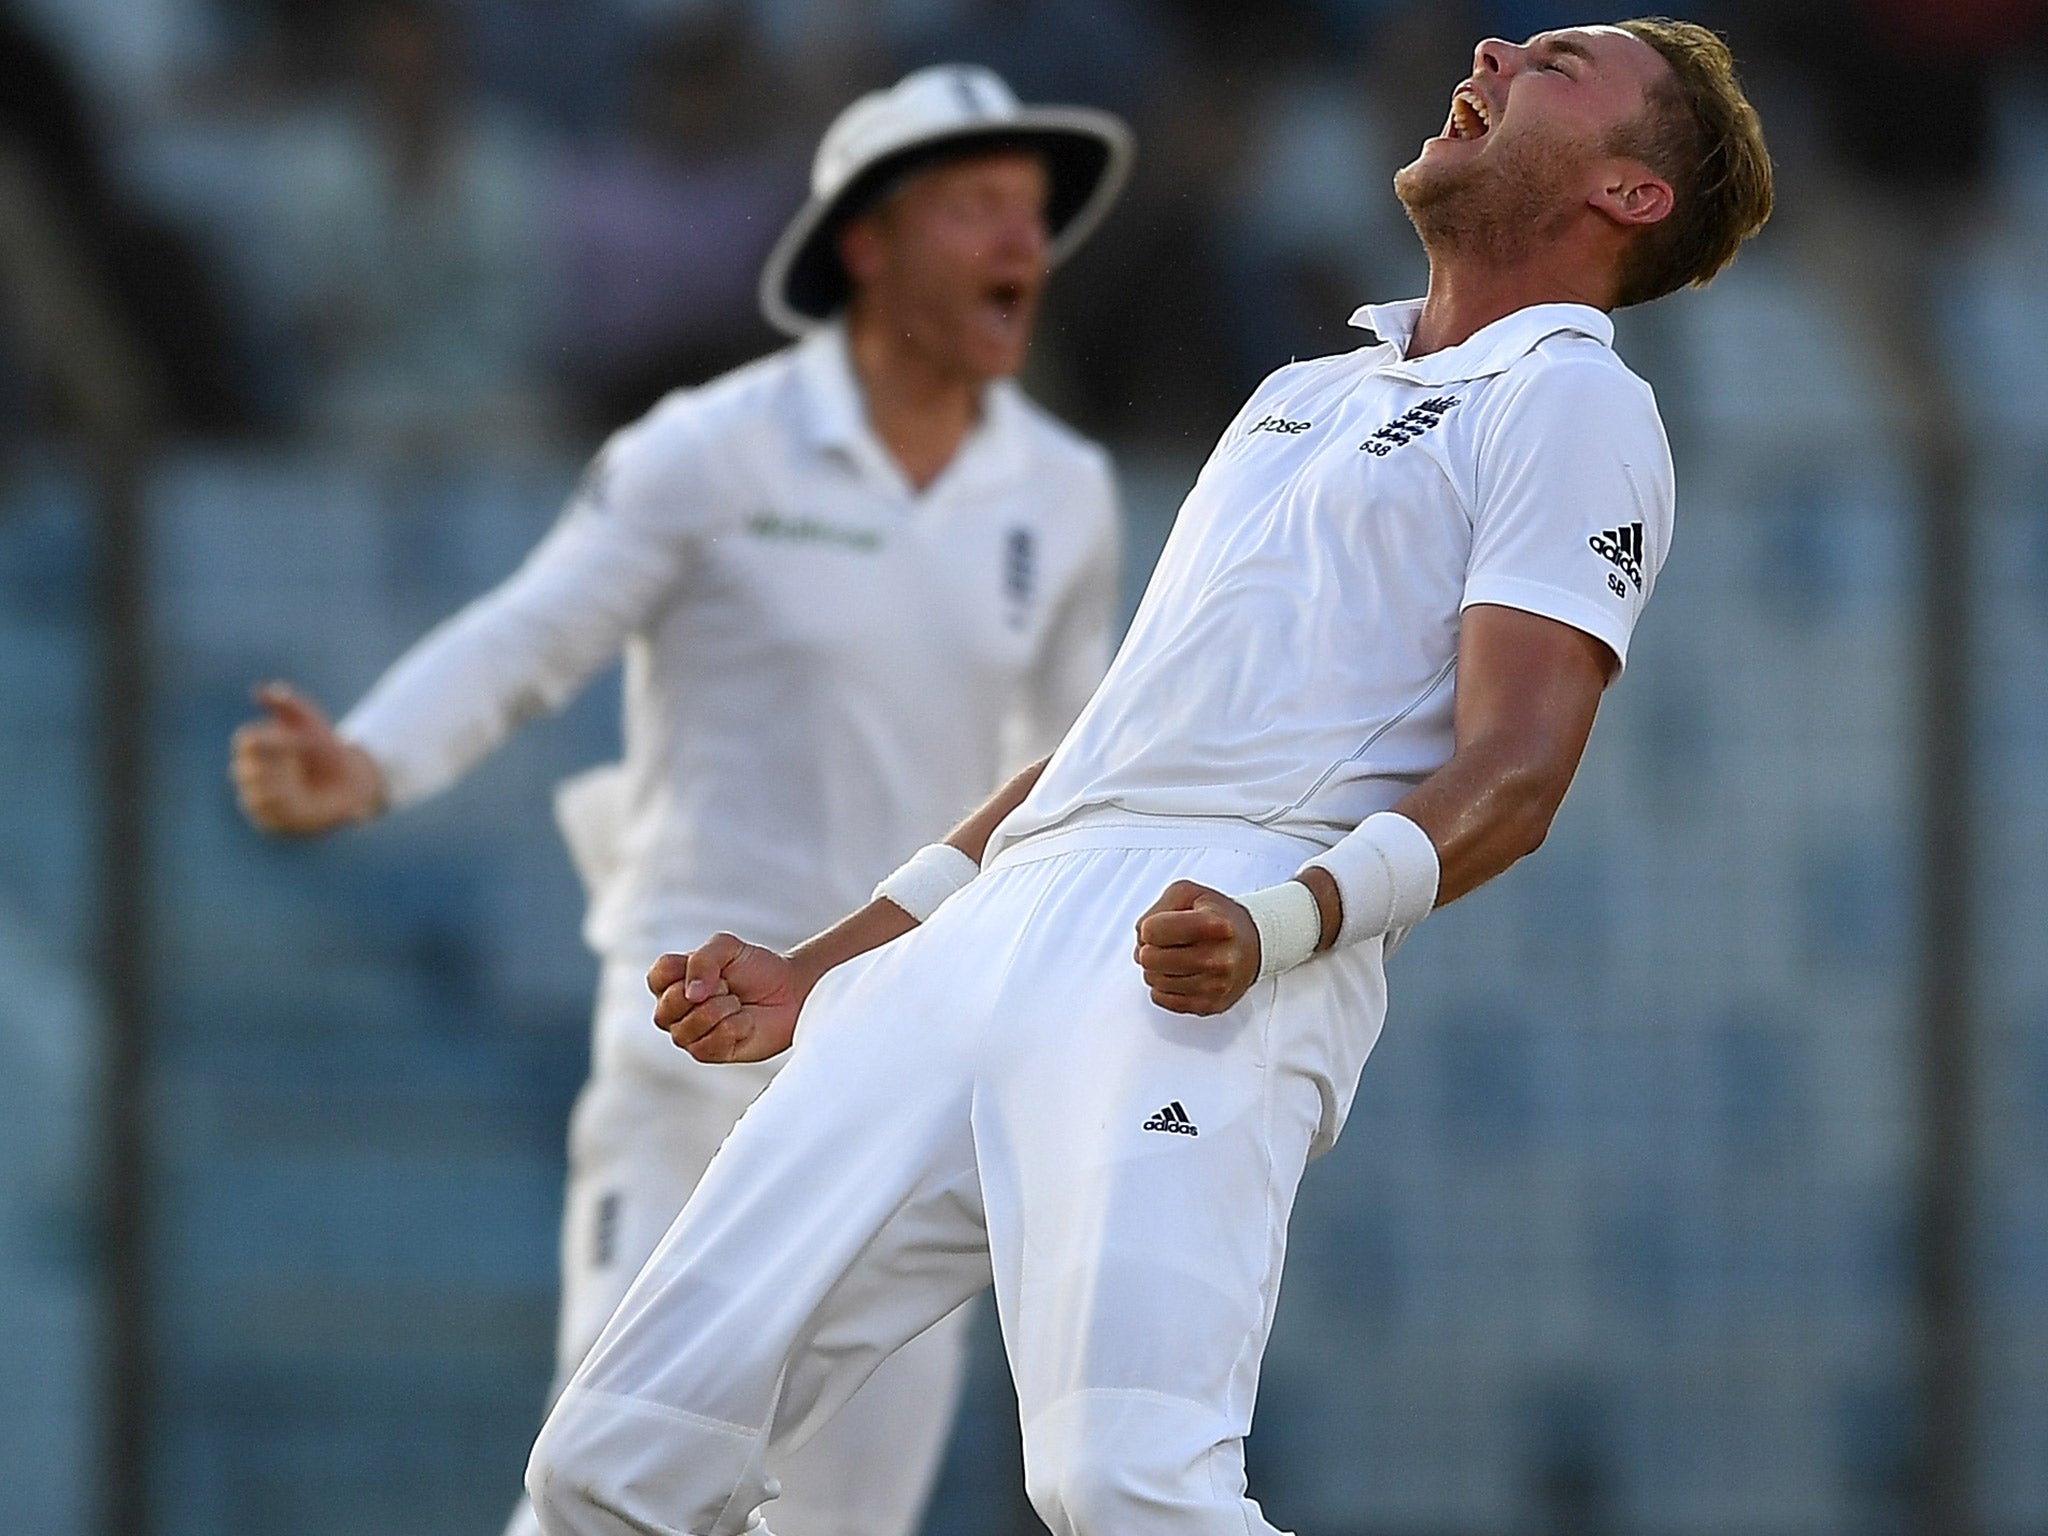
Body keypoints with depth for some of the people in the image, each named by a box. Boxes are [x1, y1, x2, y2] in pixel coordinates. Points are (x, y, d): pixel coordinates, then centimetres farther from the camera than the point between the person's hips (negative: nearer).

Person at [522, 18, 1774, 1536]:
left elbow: (1510, 774, -5)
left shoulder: (1572, 399, 8)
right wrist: (821, 970, 26)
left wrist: (1274, 925, -24)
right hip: (988, 940, 7)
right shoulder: (1302, 390, 32)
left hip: (1200, 970, -7)